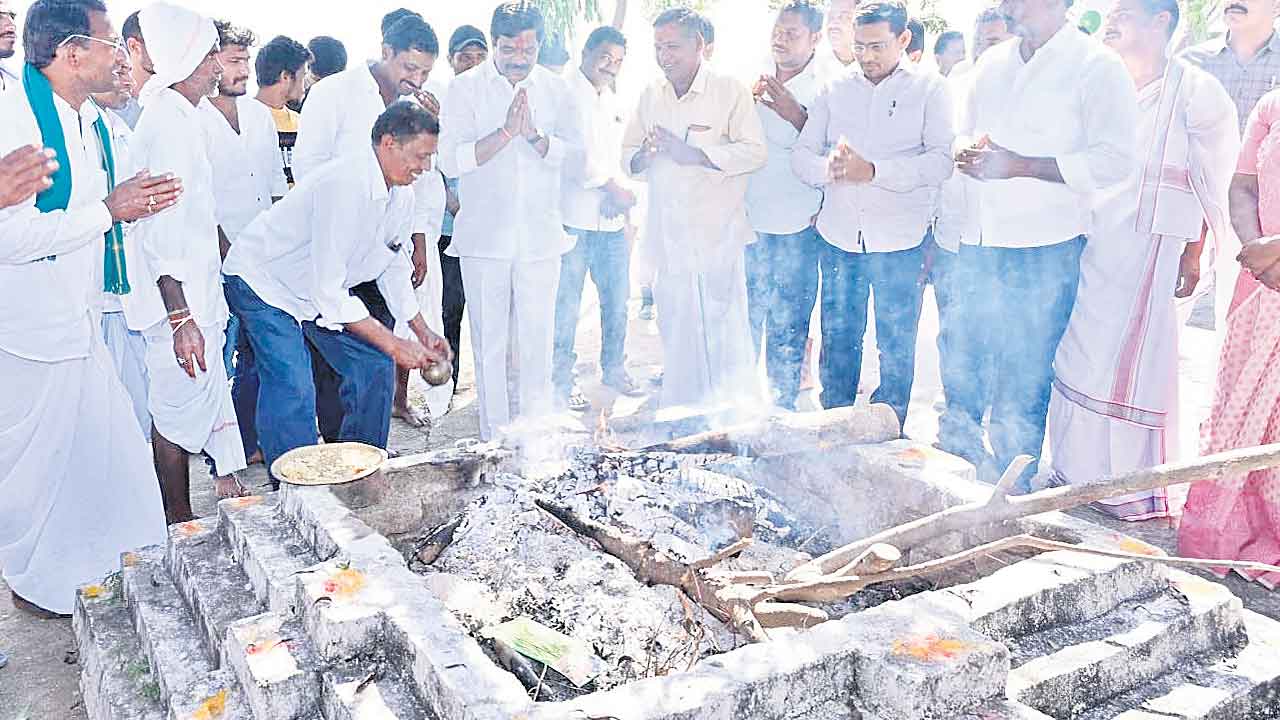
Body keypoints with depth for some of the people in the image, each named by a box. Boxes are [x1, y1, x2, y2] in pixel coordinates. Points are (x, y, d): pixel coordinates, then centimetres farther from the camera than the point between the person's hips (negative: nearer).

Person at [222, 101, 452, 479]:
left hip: (325, 288, 9)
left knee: (373, 366, 2)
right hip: (263, 281, -8)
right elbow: (328, 292, -32)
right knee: (294, 389, -19)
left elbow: (393, 265, 9)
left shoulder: (402, 194, -6)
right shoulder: (345, 184, -33)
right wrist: (392, 343, -29)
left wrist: (422, 331, 2)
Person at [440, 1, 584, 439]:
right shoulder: (466, 88, 0)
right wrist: (506, 132, -17)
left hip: (539, 235, 2)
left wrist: (534, 134, -17)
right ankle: (494, 437, 15)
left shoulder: (556, 90, 7)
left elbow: (575, 152, -2)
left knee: (538, 340, 5)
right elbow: (452, 160, -9)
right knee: (489, 341, 5)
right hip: (483, 236, -1)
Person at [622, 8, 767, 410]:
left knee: (726, 331, -3)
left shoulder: (730, 92, -3)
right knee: (675, 330, 10)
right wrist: (644, 155, -9)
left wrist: (693, 154, -20)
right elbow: (628, 158, 16)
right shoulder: (651, 97, 13)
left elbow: (756, 151, -11)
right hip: (668, 237, 5)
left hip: (717, 235, -5)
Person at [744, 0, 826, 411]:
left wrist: (798, 116, -19)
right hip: (749, 222, 4)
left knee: (788, 328, 2)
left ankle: (782, 407, 17)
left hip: (798, 227, -3)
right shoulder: (754, 82, 9)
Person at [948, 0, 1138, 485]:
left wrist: (1020, 165, -20)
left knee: (1024, 378, 2)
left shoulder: (1098, 67, -7)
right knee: (962, 359, 14)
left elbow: (1115, 162, -15)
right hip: (981, 242, 6)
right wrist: (968, 154, -2)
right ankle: (957, 459, 34)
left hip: (1046, 249, -6)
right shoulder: (993, 63, 12)